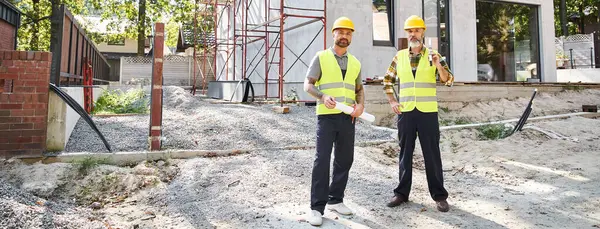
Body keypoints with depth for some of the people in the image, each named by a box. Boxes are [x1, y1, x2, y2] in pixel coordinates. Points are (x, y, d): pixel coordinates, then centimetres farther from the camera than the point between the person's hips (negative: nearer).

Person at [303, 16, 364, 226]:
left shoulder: (355, 63, 15)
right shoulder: (321, 57, 3)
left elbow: (359, 89, 20)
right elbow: (308, 85, -2)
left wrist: (361, 105, -1)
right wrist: (322, 96, -21)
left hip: (348, 118, 5)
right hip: (327, 116, -5)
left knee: (345, 160, 8)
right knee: (322, 160, -8)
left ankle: (335, 200, 23)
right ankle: (317, 207, -1)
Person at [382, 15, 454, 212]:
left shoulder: (433, 56, 2)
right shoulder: (399, 56, 7)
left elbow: (448, 81, -5)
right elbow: (387, 80, 16)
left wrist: (439, 66, -23)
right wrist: (392, 101, 5)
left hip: (427, 112, -2)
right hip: (405, 112, 2)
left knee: (432, 155, 2)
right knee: (405, 153, 9)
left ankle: (439, 195, 13)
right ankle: (401, 193, 19)